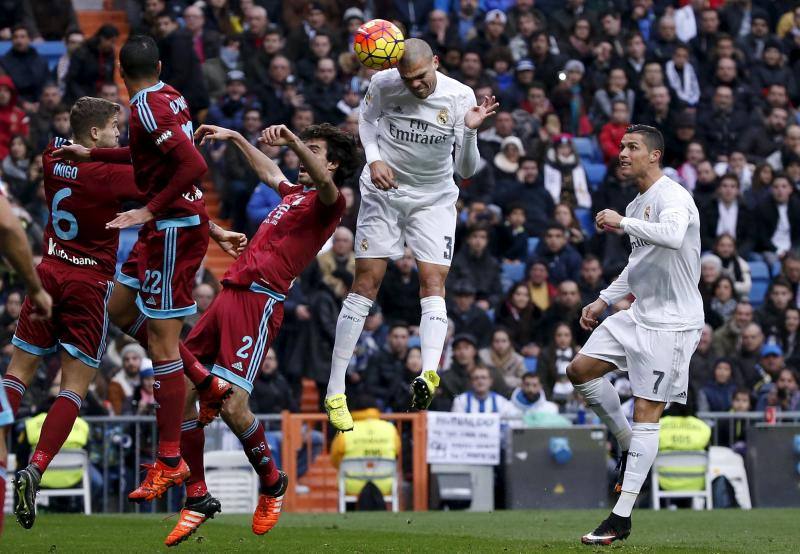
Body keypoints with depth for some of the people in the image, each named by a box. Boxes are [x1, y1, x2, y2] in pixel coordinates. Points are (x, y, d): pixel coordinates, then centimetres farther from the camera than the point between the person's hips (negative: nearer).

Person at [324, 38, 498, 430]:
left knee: (433, 282, -16)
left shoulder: (460, 97, -16)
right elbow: (367, 116, 9)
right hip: (384, 191, -1)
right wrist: (374, 158, -8)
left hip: (434, 198, 1)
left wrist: (470, 131, -30)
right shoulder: (383, 84, -15)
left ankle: (429, 374, -31)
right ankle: (335, 391, -2)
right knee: (366, 283, -5)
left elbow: (467, 170, -12)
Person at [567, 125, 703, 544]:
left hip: (672, 322, -9)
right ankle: (628, 445, 18)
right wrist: (604, 301, 23)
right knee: (580, 370, 2)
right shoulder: (637, 205, 15)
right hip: (639, 316, 9)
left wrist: (622, 223, -29)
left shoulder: (672, 195, -14)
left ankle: (621, 519, -8)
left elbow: (672, 235, -37)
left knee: (646, 414, -8)